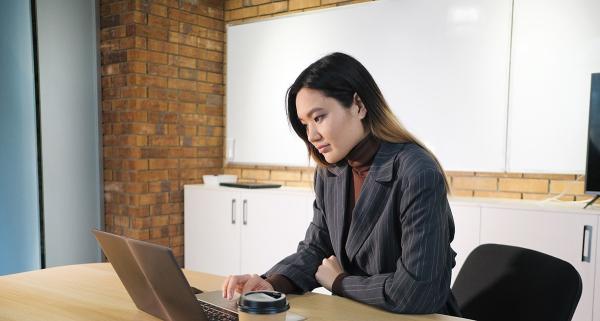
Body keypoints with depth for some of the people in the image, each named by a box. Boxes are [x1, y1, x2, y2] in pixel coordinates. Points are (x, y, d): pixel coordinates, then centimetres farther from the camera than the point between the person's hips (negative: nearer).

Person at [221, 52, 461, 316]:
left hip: (414, 315, -3)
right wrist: (271, 283, -12)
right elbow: (316, 249, 5)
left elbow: (416, 293, -24)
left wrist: (338, 282, -11)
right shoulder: (329, 171, 0)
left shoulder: (418, 175, -22)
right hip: (352, 313, 4)